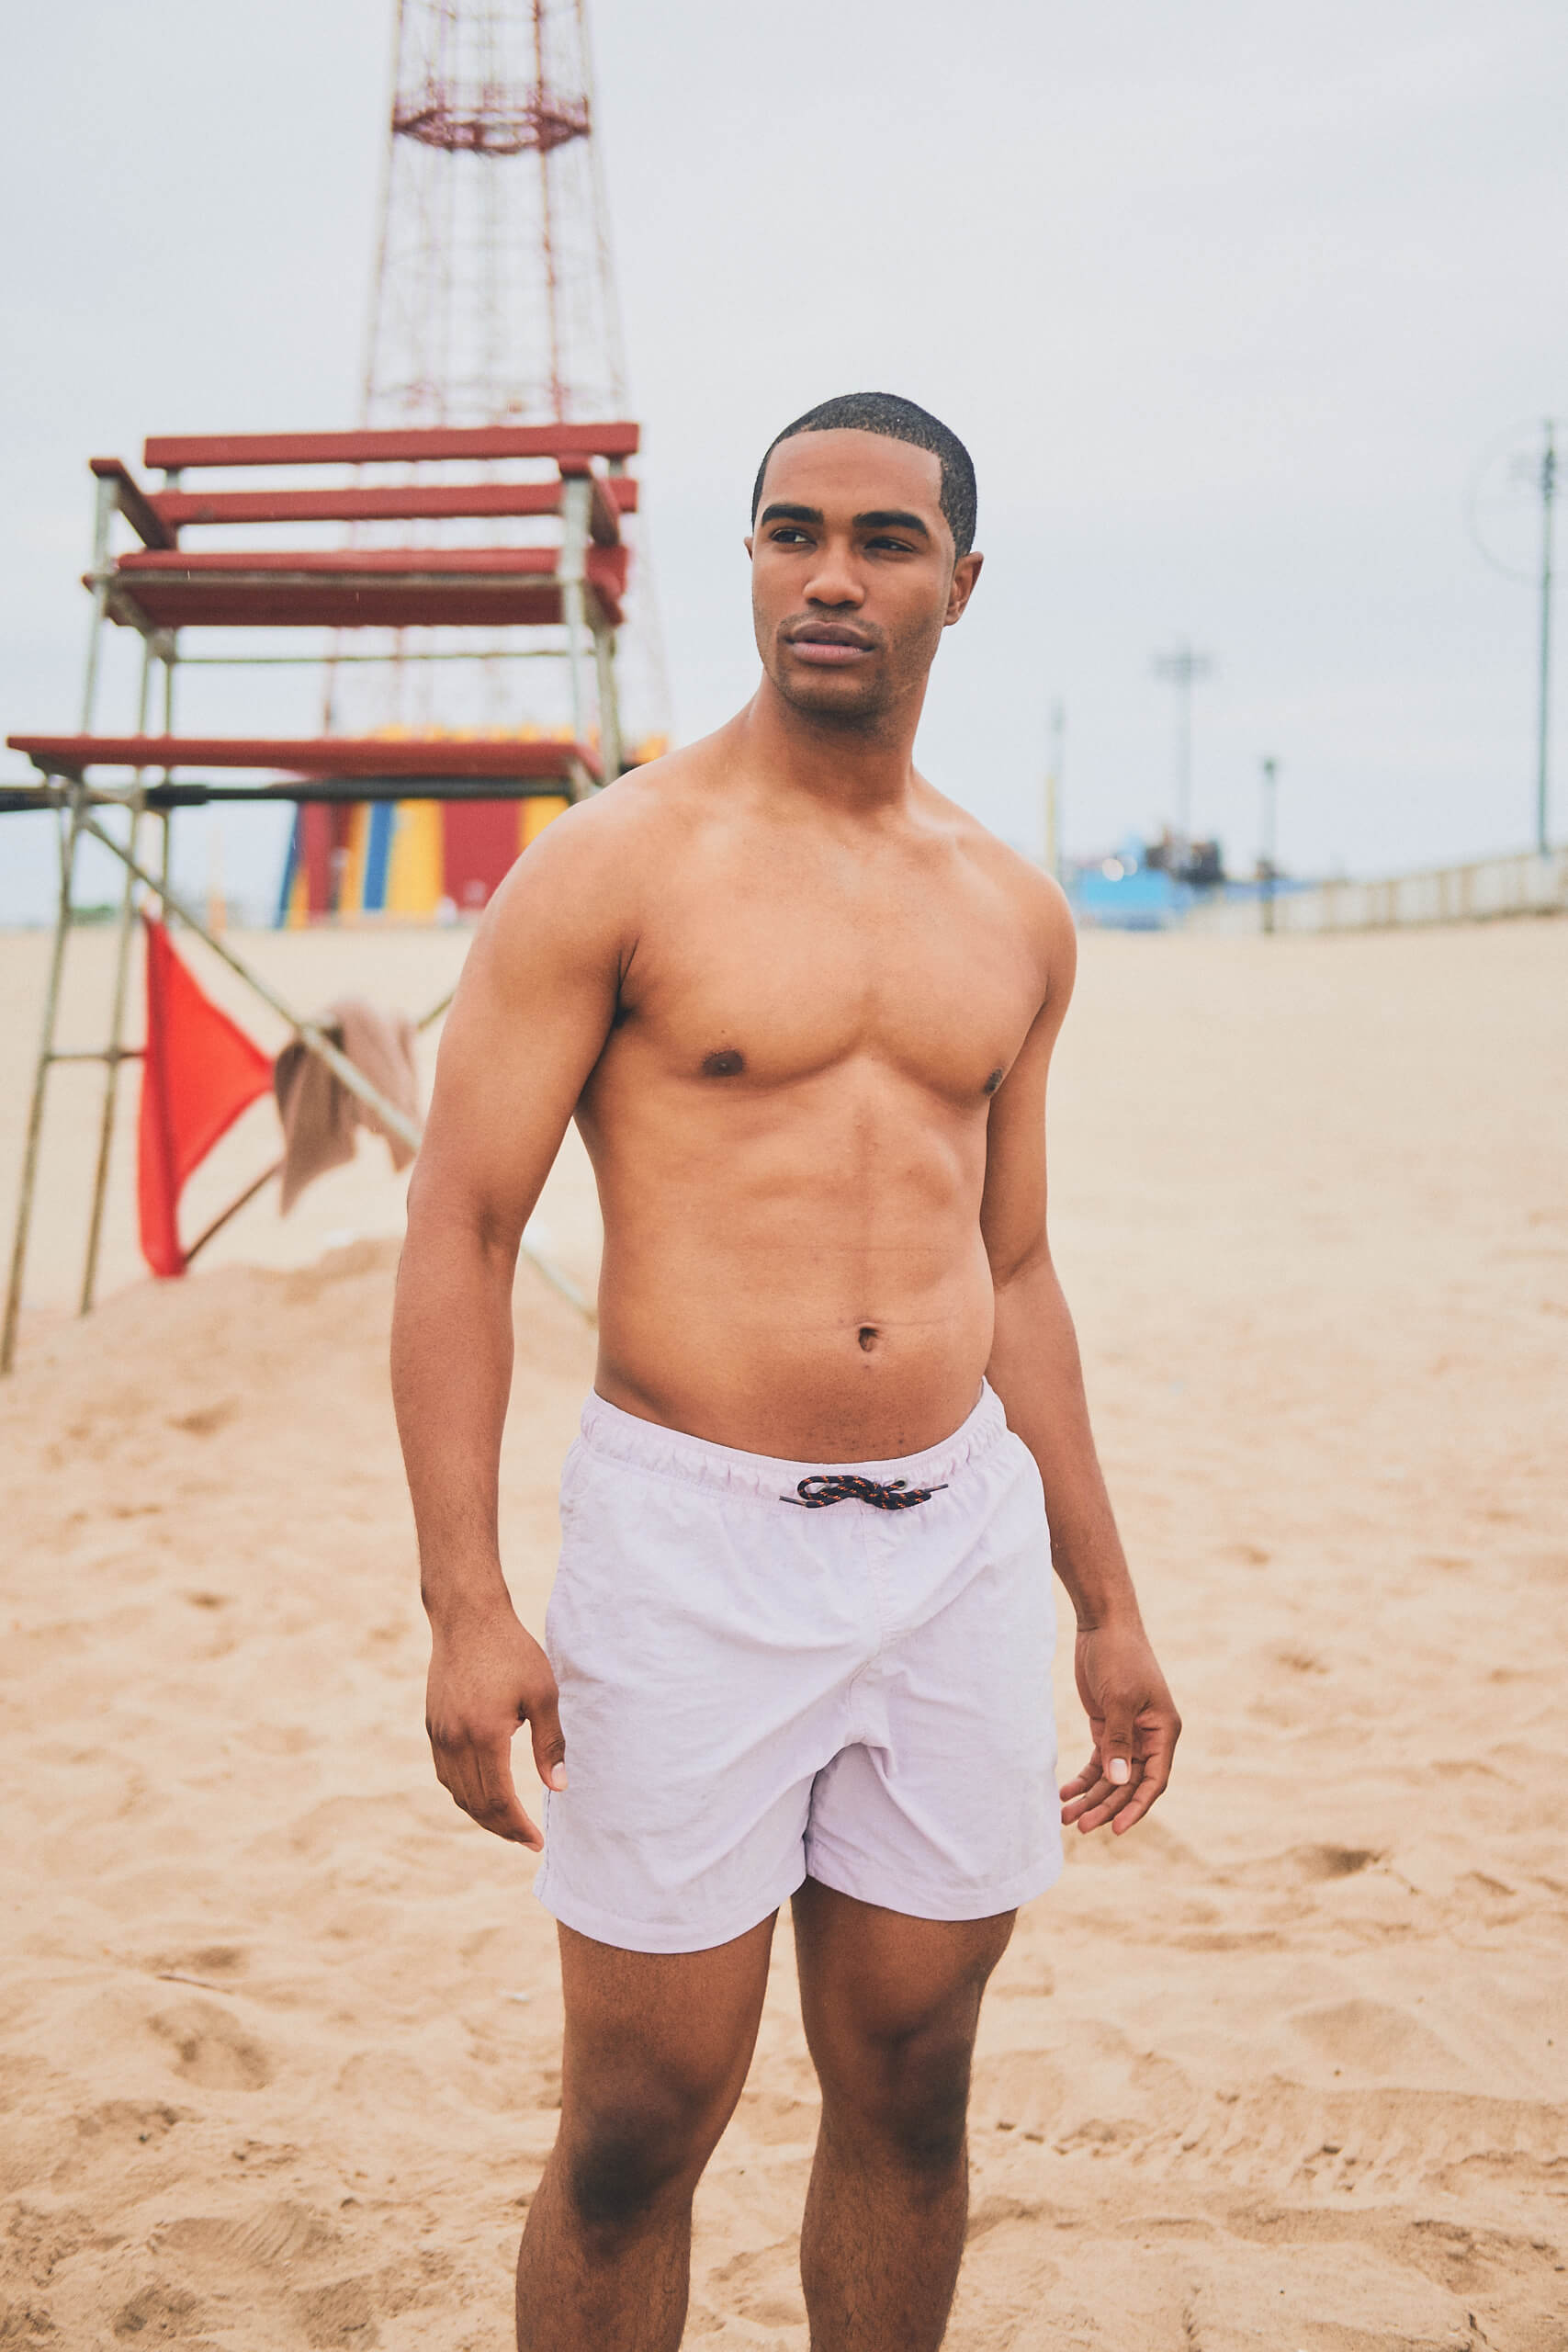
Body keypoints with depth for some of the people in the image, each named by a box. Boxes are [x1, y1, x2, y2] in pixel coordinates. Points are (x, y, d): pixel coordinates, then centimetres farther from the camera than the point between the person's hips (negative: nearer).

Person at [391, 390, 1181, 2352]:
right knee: (637, 2132, 4)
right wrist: (464, 1606, -16)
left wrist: (1105, 1603, 16)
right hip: (690, 1544, -4)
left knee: (909, 2093, 14)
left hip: (961, 1537, 5)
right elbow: (457, 1232, -7)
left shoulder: (1015, 916, 10)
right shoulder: (613, 868, -5)